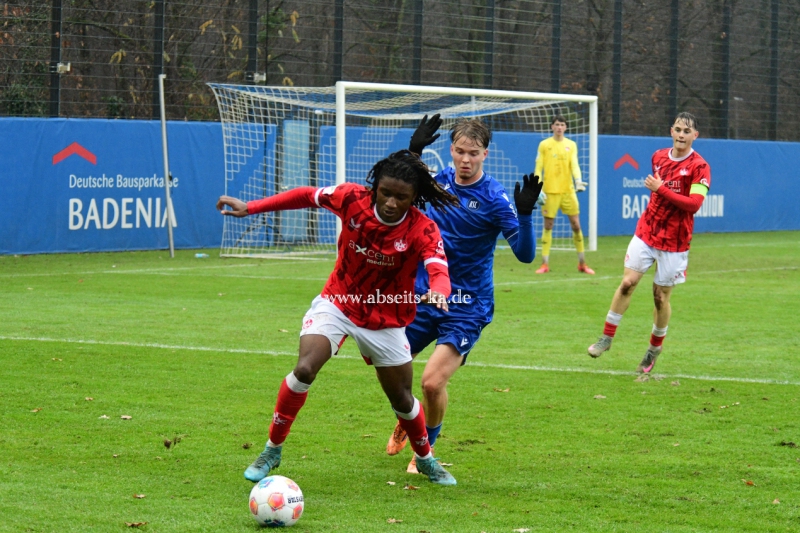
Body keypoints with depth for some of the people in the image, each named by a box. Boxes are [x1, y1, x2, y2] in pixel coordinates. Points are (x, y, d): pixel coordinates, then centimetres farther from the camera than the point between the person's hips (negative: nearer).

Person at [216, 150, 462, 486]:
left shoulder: (423, 230, -23)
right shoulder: (353, 200, -18)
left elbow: (438, 270, -39)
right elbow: (308, 196, -4)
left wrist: (438, 292, -63)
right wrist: (250, 208, -7)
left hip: (384, 321, 0)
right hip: (337, 303, 0)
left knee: (402, 399, 11)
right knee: (304, 369, -22)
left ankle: (426, 460, 40)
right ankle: (272, 451, -5)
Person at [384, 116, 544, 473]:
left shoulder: (494, 199, -13)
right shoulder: (441, 181, 1)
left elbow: (525, 254, -19)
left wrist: (525, 214, -36)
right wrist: (414, 150, 2)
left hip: (466, 309, -5)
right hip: (423, 296, 5)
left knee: (433, 382, -18)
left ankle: (426, 449, 10)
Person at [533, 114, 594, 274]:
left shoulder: (571, 145, 7)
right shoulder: (544, 145, 3)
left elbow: (574, 165, -2)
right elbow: (538, 168, 1)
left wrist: (578, 180, -21)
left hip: (568, 190, 2)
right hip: (550, 191, -2)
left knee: (576, 225, 2)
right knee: (548, 226, 1)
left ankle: (582, 263, 11)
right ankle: (545, 264, 6)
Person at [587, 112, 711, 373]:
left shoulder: (699, 167, -11)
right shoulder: (658, 157, 6)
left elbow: (694, 204, -22)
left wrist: (661, 189, -24)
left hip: (674, 242, -4)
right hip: (645, 232, 4)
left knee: (661, 295, 4)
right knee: (627, 282, -6)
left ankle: (654, 349, 22)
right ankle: (607, 337, 4)